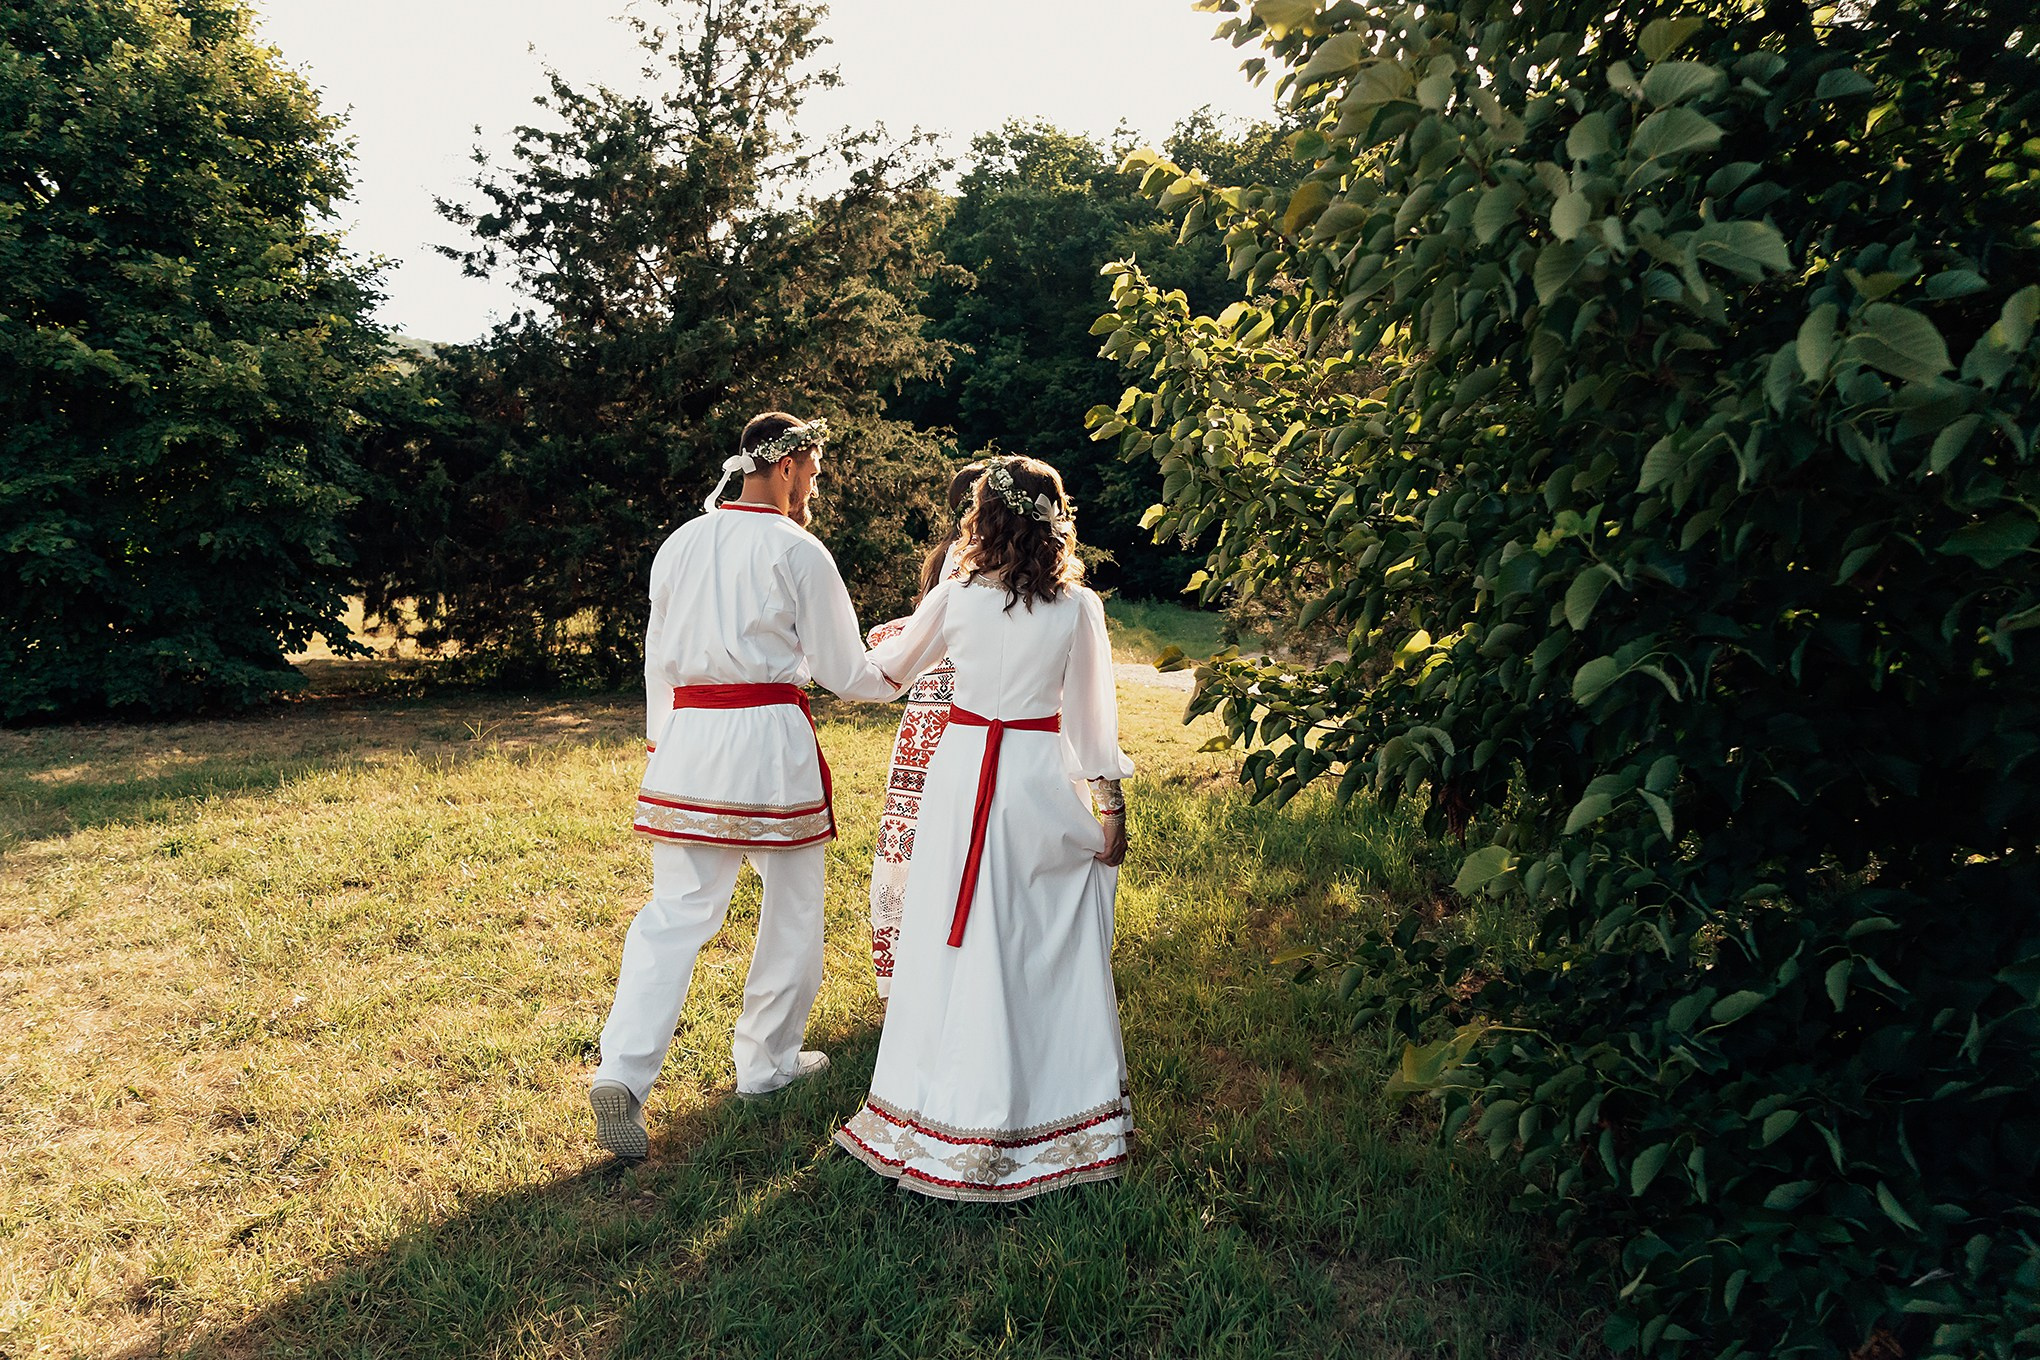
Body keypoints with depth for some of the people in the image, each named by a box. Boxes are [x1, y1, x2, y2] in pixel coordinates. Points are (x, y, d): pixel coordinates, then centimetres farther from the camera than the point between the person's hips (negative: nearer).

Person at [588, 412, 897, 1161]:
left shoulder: (681, 543, 10)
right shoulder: (797, 549, -5)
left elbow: (657, 659, 14)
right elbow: (842, 670, 0)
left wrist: (663, 742, 23)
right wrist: (897, 677, 19)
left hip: (686, 734, 5)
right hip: (769, 734, -5)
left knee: (675, 909, 5)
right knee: (791, 907, 13)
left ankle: (621, 1071, -6)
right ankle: (767, 1060, 26)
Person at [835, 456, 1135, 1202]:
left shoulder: (955, 597, -4)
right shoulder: (1077, 608, -7)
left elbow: (890, 666, 13)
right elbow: (1090, 717, -4)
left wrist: (883, 641, 36)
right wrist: (1110, 804, 5)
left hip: (962, 770, 1)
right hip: (1041, 779, -1)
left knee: (961, 942, 9)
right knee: (1045, 943, 12)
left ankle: (949, 1111, 21)